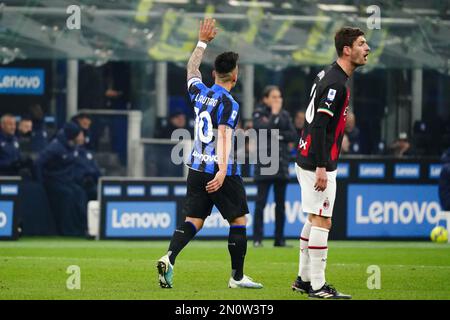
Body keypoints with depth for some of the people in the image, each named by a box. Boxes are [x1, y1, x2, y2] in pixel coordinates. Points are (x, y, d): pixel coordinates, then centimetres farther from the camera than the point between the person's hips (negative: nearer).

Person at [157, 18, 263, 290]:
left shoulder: (199, 93, 7)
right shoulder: (228, 104, -13)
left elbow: (192, 69, 28)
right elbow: (224, 137, -23)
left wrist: (203, 42, 37)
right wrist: (222, 170, -31)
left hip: (197, 170, 6)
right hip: (223, 172, -6)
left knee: (194, 220, 4)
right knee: (239, 220, 8)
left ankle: (169, 258, -21)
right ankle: (237, 276, 11)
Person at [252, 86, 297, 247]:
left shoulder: (285, 114, 13)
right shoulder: (259, 113, 2)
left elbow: (293, 135, 4)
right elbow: (264, 129, -16)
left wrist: (277, 135, -10)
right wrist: (274, 114, -8)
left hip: (282, 162, 4)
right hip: (264, 163, -4)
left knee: (280, 203, 6)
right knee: (261, 202, -8)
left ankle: (279, 239, 10)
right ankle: (257, 239, -7)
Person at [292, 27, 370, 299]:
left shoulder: (328, 76, 13)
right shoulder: (335, 82, -18)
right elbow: (318, 126, -23)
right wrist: (321, 168, -25)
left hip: (309, 161, 10)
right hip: (318, 163, -10)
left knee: (315, 220, 16)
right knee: (322, 221, -6)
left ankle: (304, 280, 22)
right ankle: (317, 286, -4)